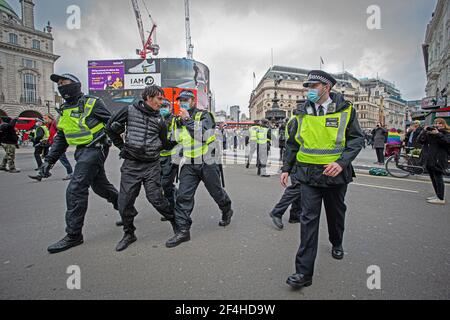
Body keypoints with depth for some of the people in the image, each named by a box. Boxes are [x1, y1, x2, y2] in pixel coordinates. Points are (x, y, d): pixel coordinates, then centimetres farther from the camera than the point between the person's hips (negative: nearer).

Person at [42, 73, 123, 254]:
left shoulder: (92, 103, -7)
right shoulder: (64, 110, 16)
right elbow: (60, 139, 19)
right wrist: (49, 160, 12)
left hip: (95, 149, -8)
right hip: (81, 152, 8)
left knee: (75, 190, -12)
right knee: (100, 186, 16)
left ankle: (74, 235, -1)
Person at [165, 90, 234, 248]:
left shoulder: (204, 115, -6)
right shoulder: (181, 119, 13)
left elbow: (202, 136, -24)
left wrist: (188, 120, -21)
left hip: (207, 163, -5)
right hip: (189, 165, 5)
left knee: (217, 192, 12)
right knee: (183, 196, -6)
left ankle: (227, 211, 42)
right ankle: (183, 230, 1)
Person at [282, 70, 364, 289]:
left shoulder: (345, 110, -3)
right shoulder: (302, 113, 3)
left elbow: (357, 139, -4)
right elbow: (292, 143, 9)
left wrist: (342, 163, -19)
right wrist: (286, 168, 5)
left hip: (335, 174, 0)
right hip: (309, 174, 0)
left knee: (336, 213, 20)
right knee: (309, 220, -4)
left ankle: (337, 244, 51)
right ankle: (304, 272, 1)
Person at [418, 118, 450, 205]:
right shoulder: (429, 133, 14)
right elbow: (420, 140, 4)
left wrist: (438, 134, -19)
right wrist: (424, 131, -6)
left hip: (438, 160, -6)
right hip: (429, 159, 6)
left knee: (438, 179, -6)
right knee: (433, 179, 14)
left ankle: (441, 199, -1)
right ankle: (438, 195, 25)